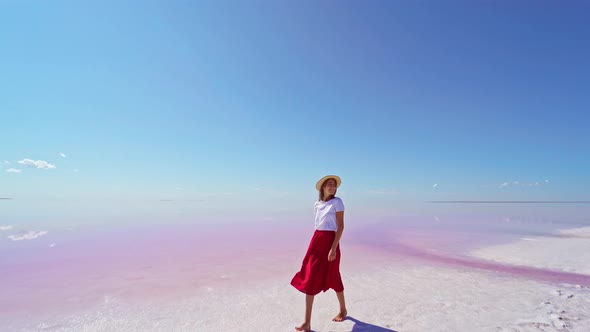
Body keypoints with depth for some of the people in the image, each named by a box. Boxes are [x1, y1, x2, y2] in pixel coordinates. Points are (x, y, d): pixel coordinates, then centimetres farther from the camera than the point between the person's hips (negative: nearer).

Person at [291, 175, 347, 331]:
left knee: (333, 278, 11)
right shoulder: (318, 204, 10)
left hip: (330, 241, -5)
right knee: (309, 280, 2)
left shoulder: (337, 202, -6)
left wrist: (333, 248, -17)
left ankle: (343, 310, 40)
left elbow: (340, 226, -11)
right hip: (316, 240, 5)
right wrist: (315, 243, 16)